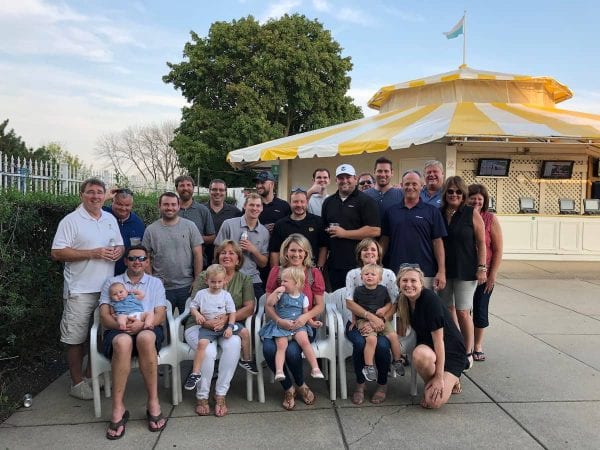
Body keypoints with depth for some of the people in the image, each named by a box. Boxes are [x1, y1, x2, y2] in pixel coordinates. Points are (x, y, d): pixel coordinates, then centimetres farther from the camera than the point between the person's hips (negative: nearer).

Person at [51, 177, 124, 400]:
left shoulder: (110, 219, 11)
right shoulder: (71, 220, -8)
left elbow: (119, 245, 20)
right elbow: (57, 253, -14)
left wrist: (118, 251, -5)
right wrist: (93, 253, -20)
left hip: (107, 287, 6)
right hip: (80, 290, -6)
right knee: (76, 338, 3)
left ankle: (93, 373, 32)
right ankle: (77, 382, 16)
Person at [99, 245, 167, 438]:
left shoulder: (155, 283, 19)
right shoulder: (112, 282, 18)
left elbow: (160, 315, 6)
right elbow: (104, 316, 5)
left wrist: (141, 324, -16)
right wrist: (121, 324, -17)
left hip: (148, 329, 0)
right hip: (117, 331, 0)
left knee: (146, 337, -37)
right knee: (123, 341, -37)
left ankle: (153, 402, -27)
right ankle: (118, 408, -30)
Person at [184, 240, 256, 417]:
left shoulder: (244, 279, 10)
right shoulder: (204, 276, 5)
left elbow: (249, 308, -1)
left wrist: (226, 318, -18)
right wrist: (206, 321, -25)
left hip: (229, 325, 1)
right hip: (201, 325, -1)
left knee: (233, 344, -32)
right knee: (209, 351, -31)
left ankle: (221, 395, -16)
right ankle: (201, 397, -6)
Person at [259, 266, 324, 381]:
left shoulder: (303, 298, 9)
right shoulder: (281, 294, 6)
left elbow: (306, 314, 14)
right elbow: (269, 303, -7)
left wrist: (312, 323, -2)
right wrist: (276, 291, -13)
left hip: (298, 325, 0)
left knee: (304, 341, -26)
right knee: (281, 346, -25)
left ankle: (315, 368, -22)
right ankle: (279, 371, -29)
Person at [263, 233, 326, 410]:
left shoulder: (314, 273, 5)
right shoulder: (276, 271, 7)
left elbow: (320, 306, 5)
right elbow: (268, 305, 2)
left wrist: (305, 317, -17)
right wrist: (279, 320, -18)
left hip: (304, 325, -1)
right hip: (279, 324, 2)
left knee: (292, 351, -30)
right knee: (269, 349, -28)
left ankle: (301, 385, 6)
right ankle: (288, 388, 0)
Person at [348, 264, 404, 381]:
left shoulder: (383, 290, 5)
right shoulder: (358, 290, 0)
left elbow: (389, 303, 15)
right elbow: (352, 306, 10)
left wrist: (384, 309, -6)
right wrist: (354, 320, 10)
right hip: (363, 320, -3)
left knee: (393, 336, -15)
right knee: (371, 338, -28)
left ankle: (397, 361, 9)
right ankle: (368, 367, -16)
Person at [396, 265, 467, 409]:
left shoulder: (430, 299, -24)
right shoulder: (404, 301, -2)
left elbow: (438, 339, -23)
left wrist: (439, 377, -21)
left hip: (450, 351, -6)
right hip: (429, 348, 6)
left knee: (433, 402, -24)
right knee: (420, 354, -33)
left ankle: (452, 381, 10)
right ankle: (430, 383, 0)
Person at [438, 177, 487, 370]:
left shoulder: (471, 213, -4)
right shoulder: (438, 214, 5)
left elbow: (481, 242, -4)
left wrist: (481, 268, -9)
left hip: (465, 270, -4)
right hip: (444, 269, 4)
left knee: (462, 312, -3)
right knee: (449, 310, 12)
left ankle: (468, 352, 13)